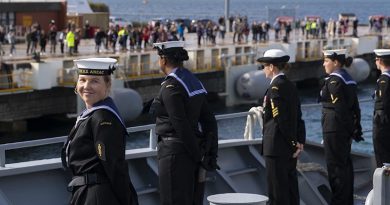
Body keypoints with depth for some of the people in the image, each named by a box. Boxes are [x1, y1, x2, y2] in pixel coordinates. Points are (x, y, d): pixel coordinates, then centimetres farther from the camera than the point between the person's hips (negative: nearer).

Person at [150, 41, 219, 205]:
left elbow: (182, 126, -19)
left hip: (175, 153, -8)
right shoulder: (193, 81, 10)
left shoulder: (170, 87, -15)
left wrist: (198, 156, -13)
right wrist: (211, 154, 9)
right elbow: (209, 121, 10)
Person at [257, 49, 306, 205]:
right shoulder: (290, 86, 12)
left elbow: (281, 119, -18)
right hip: (290, 150, 9)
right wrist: (300, 141, 7)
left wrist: (293, 142, -11)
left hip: (276, 147, -9)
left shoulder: (275, 87, -14)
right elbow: (298, 117, 11)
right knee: (291, 188, 13)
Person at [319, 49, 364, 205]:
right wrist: (356, 129, 15)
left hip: (334, 128, -9)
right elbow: (355, 107, 13)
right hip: (346, 128, 9)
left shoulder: (334, 80, -15)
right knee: (345, 164, 14)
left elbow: (339, 106, -20)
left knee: (335, 165, -4)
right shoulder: (348, 79, 13)